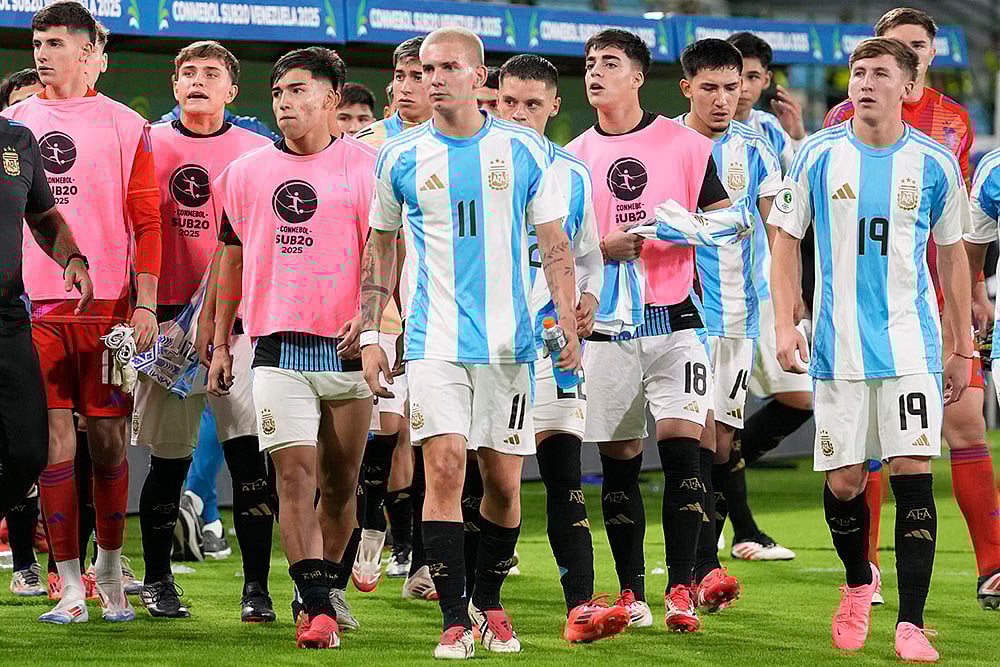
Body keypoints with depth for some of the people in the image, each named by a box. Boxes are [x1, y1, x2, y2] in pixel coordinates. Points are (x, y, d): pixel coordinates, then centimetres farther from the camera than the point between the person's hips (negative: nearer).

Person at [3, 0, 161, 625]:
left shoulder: (125, 127, 4)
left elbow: (146, 221, 4)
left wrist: (145, 304, -4)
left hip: (107, 304, -1)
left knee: (108, 439, 3)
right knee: (55, 439, -3)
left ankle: (110, 570, 21)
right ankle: (71, 587, 1)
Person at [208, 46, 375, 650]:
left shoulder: (366, 167, 1)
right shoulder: (246, 172, 9)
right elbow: (234, 258, 18)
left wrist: (370, 313, -21)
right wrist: (221, 342, 17)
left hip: (349, 347, -1)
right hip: (278, 348, 1)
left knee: (339, 484, 7)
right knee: (295, 474, -12)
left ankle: (323, 591, 25)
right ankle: (317, 610, -16)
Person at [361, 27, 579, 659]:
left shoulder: (524, 149, 1)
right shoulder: (400, 157, 3)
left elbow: (554, 245, 6)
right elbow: (381, 249, 13)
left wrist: (569, 324, -6)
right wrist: (371, 334, 7)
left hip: (509, 339, 1)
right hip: (434, 340, -1)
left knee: (503, 481, 5)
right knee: (445, 466, -13)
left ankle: (489, 603, 26)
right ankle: (455, 619, -8)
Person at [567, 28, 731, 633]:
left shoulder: (685, 144, 3)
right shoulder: (573, 158, 9)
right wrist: (602, 247, -9)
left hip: (675, 319, -2)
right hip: (606, 327, 2)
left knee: (681, 442, -13)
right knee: (618, 460, 4)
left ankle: (681, 589, -9)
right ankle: (631, 592, 13)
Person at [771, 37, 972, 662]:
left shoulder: (936, 164, 2)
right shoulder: (819, 155, 1)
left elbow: (953, 255, 11)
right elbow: (787, 239, 7)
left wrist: (963, 348, 12)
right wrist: (785, 323, -3)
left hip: (911, 344, 0)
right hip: (839, 346, 1)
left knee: (914, 471, -10)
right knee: (844, 481, 2)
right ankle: (859, 582, 32)